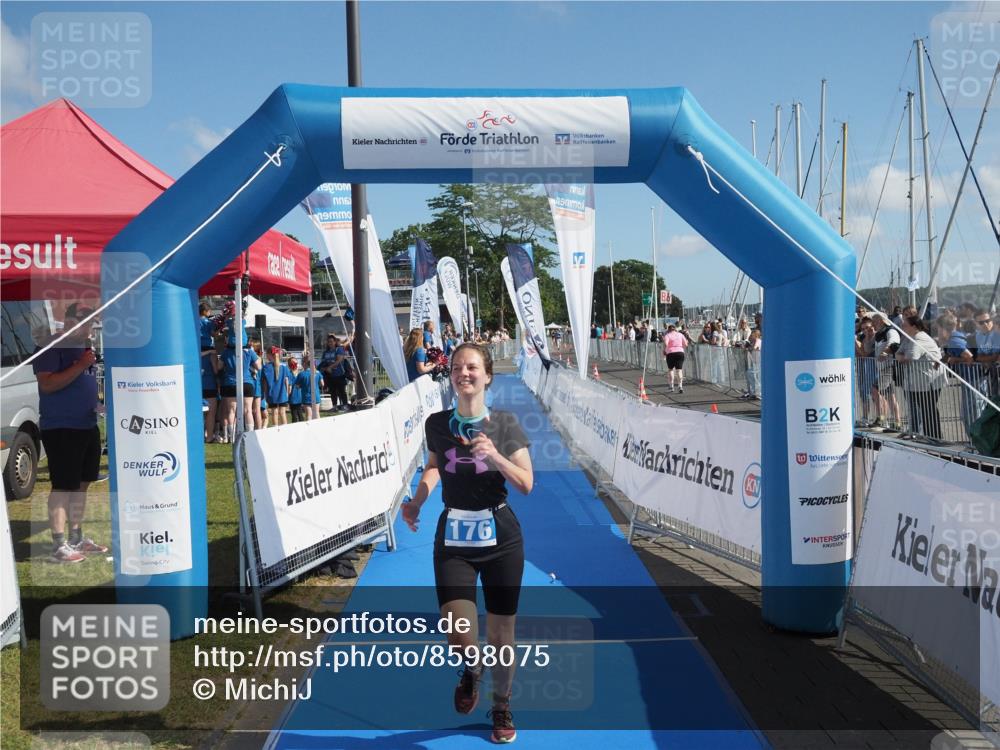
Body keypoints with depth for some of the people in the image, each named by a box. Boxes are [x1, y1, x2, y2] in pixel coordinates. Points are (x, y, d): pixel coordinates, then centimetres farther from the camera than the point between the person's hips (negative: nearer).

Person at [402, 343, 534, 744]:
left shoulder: (505, 424, -7)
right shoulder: (437, 424, -3)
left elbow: (526, 484, -7)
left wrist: (495, 456, -23)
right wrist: (416, 503, 2)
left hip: (500, 538, 0)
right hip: (453, 539, 1)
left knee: (501, 635, 8)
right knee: (460, 641, -10)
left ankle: (502, 706, 37)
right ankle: (471, 671, 29)